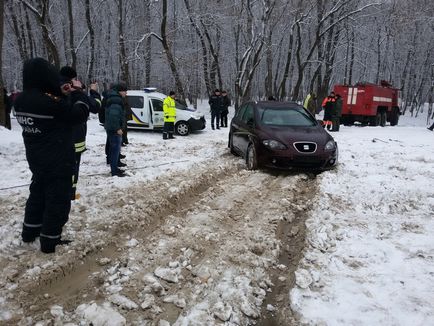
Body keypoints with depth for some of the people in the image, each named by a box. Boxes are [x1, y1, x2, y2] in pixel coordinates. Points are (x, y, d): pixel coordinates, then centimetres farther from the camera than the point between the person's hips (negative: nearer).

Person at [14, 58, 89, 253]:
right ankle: (49, 241, 16)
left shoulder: (21, 101, -1)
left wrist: (61, 93, 5)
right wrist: (77, 92, -3)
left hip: (36, 160, 8)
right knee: (57, 200, 6)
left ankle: (29, 232, 39)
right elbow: (80, 114, -16)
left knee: (38, 193, 25)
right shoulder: (52, 102, -27)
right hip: (58, 162, -8)